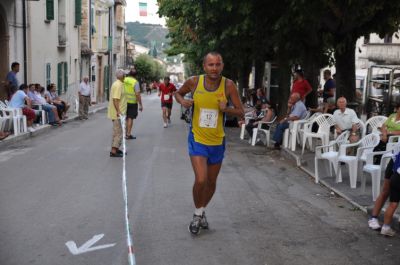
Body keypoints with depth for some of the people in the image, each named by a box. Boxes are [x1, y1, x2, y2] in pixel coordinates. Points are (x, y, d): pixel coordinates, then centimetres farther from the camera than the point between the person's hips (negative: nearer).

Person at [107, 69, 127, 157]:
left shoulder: (118, 84, 14)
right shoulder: (118, 85, -18)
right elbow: (115, 99, -26)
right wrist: (118, 111, -31)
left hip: (118, 113, 11)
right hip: (117, 113, -11)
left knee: (117, 131, 18)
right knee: (118, 132, -8)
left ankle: (116, 149, 26)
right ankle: (113, 151, -7)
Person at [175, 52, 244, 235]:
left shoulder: (228, 85, -10)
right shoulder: (194, 82, -10)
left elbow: (241, 112, -6)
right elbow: (178, 93, 11)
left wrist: (226, 109, -25)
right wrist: (182, 101, -11)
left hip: (217, 142, 2)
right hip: (197, 139, -2)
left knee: (211, 182, 15)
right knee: (200, 180, -16)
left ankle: (202, 212, 41)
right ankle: (197, 214, 10)